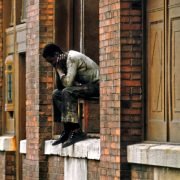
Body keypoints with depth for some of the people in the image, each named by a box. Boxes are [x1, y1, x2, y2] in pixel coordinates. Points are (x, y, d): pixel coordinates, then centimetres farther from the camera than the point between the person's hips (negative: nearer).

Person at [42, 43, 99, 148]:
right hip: (85, 85, 10)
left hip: (96, 85, -10)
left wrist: (58, 68, -15)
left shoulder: (72, 58, -18)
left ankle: (76, 131, -29)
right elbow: (60, 87, 10)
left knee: (67, 92, -29)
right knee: (56, 94, 6)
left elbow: (67, 83, -27)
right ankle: (68, 130, -2)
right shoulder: (65, 61, 10)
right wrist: (57, 69, -3)